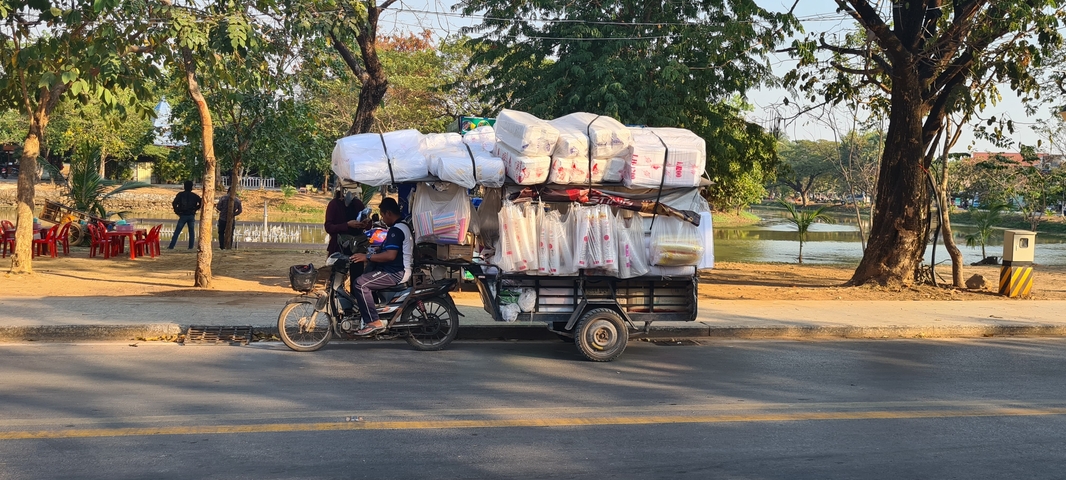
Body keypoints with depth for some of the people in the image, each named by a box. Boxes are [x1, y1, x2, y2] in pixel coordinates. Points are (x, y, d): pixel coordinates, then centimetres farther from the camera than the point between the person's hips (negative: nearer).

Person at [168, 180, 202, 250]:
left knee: (177, 232, 3)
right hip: (192, 216, 1)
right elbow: (201, 203, -1)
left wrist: (177, 211, 2)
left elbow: (174, 203, -10)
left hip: (183, 215, -1)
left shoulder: (180, 194, -1)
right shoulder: (195, 196, 4)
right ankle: (190, 247, 0)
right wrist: (195, 209, 9)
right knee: (192, 232, 7)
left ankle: (171, 246, -1)